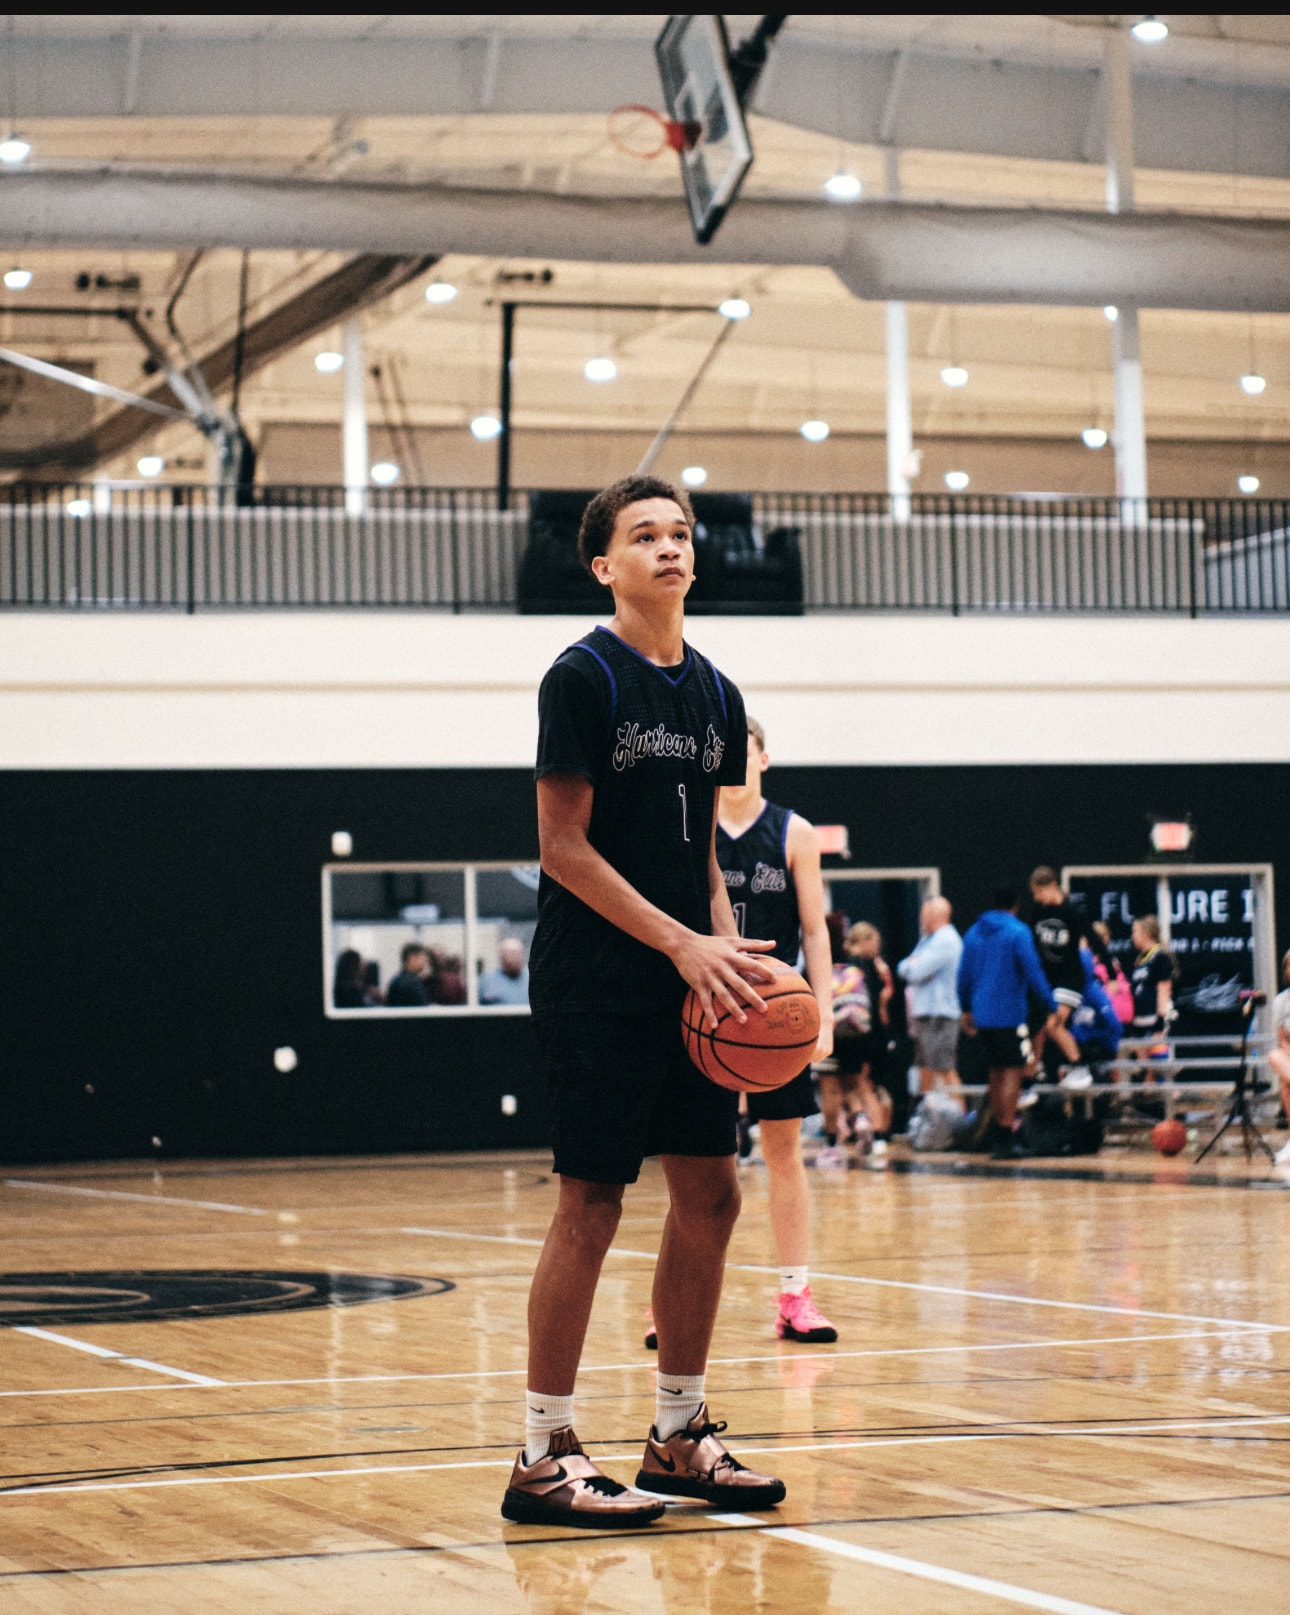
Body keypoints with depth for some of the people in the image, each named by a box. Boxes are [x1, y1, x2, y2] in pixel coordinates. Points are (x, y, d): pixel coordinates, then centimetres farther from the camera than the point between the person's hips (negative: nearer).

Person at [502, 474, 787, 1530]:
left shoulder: (714, 696, 13)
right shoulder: (584, 678, -8)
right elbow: (564, 847, -12)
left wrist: (727, 947, 2)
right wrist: (683, 942, -16)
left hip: (685, 981, 7)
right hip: (596, 986, -7)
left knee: (710, 1196, 7)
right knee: (591, 1205, -7)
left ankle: (679, 1436, 18)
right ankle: (544, 1459, 1)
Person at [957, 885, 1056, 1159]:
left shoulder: (973, 933, 11)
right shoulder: (1018, 932, -9)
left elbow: (964, 974, 16)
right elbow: (1033, 972, -14)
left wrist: (967, 1008, 25)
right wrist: (1052, 1006, -9)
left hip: (982, 1015, 7)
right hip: (1010, 1013, -7)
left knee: (996, 1073, 18)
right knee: (1014, 1072, -5)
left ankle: (996, 1132, 25)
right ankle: (1003, 1138, -12)